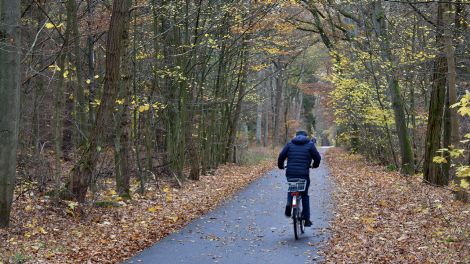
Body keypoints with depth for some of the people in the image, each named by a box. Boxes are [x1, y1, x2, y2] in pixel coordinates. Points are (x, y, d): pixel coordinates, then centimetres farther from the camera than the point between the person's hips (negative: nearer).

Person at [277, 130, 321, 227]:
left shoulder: (290, 144, 10)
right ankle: (306, 219, 13)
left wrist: (280, 166, 23)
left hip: (290, 173, 2)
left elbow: (281, 156, 5)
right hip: (304, 174, -1)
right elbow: (317, 158, 4)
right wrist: (315, 165, 25)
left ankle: (289, 204, 2)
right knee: (305, 195, 14)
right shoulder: (310, 144, 6)